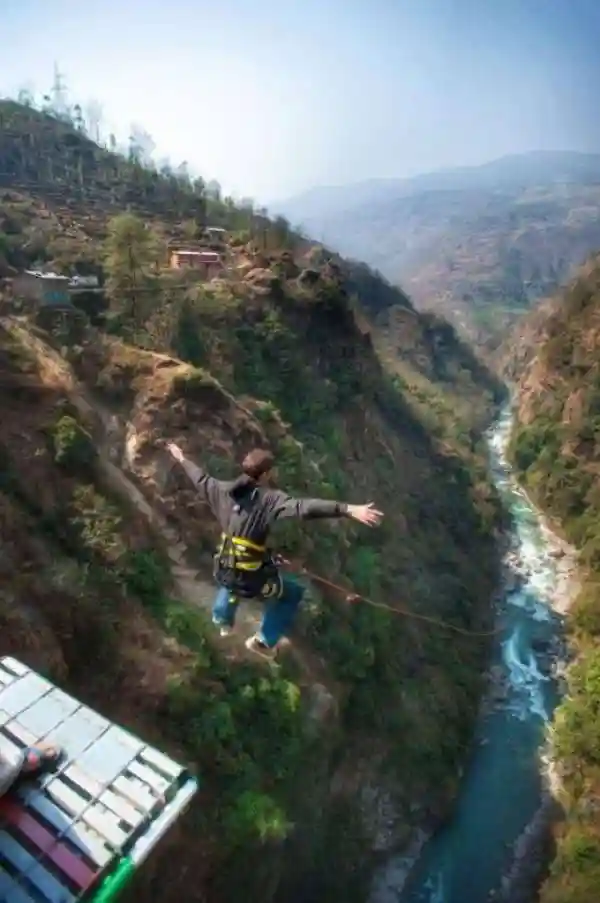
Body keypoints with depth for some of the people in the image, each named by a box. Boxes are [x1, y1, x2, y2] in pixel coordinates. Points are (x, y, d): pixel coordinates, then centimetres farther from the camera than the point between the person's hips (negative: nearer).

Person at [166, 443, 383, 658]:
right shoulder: (270, 499, -22)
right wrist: (350, 510, -46)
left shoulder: (226, 491, -3)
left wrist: (182, 459, 35)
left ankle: (223, 621, 66)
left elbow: (202, 479, 15)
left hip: (224, 572, 6)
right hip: (252, 579, -6)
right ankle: (264, 641, 29)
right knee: (293, 594, 22)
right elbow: (304, 507, -38)